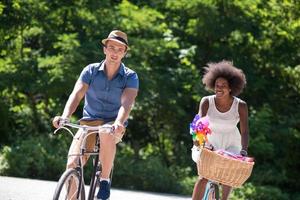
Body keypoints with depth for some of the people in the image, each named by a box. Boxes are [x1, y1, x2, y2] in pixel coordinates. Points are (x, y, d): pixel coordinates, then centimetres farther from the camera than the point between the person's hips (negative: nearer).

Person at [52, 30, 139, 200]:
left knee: (107, 133, -38)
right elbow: (76, 95, -16)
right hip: (89, 122, 2)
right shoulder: (91, 71, -3)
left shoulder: (130, 77, -7)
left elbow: (127, 102, -24)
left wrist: (119, 123, -45)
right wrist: (65, 116, -36)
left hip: (113, 124, -1)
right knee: (72, 164, -19)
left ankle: (105, 180, -18)